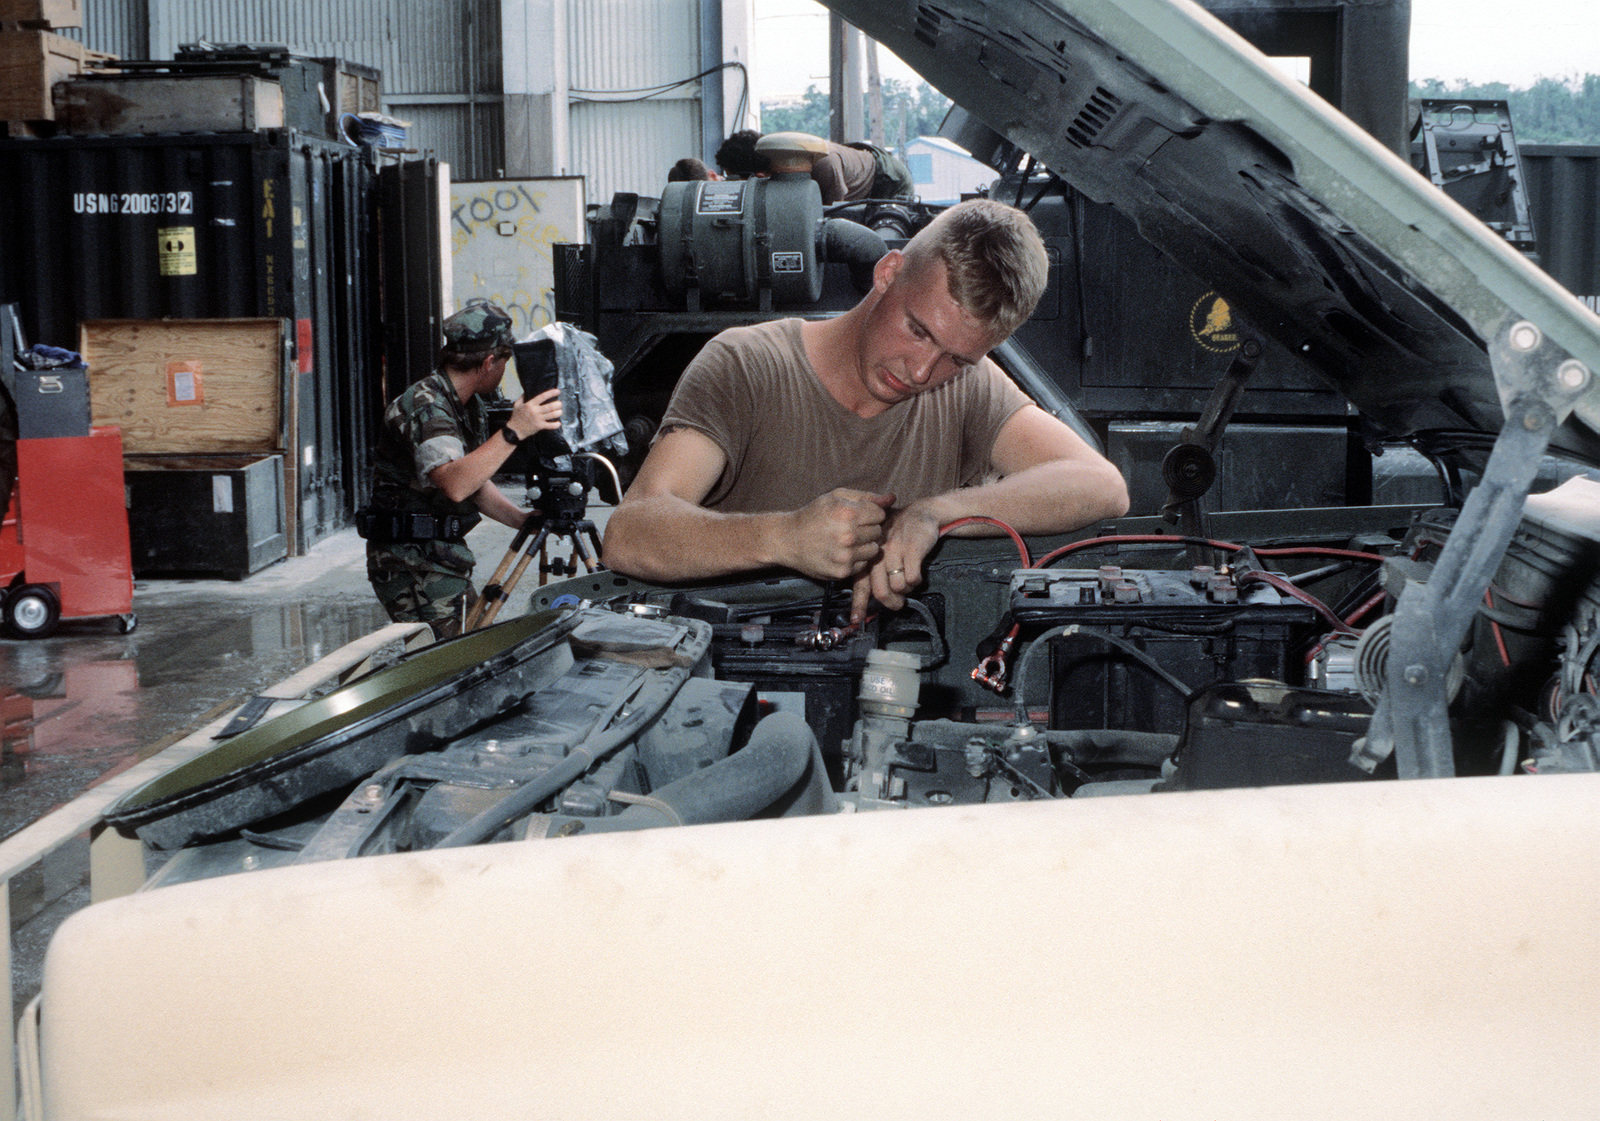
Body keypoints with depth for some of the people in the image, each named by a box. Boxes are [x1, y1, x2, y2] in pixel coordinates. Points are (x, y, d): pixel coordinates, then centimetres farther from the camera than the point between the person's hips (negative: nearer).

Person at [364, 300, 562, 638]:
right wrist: (514, 431, -43)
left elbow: (478, 486, 17)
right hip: (412, 564, -10)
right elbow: (455, 484, -37)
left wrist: (526, 520, 1)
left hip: (445, 554, 10)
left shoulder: (471, 406, 12)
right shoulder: (424, 406, -20)